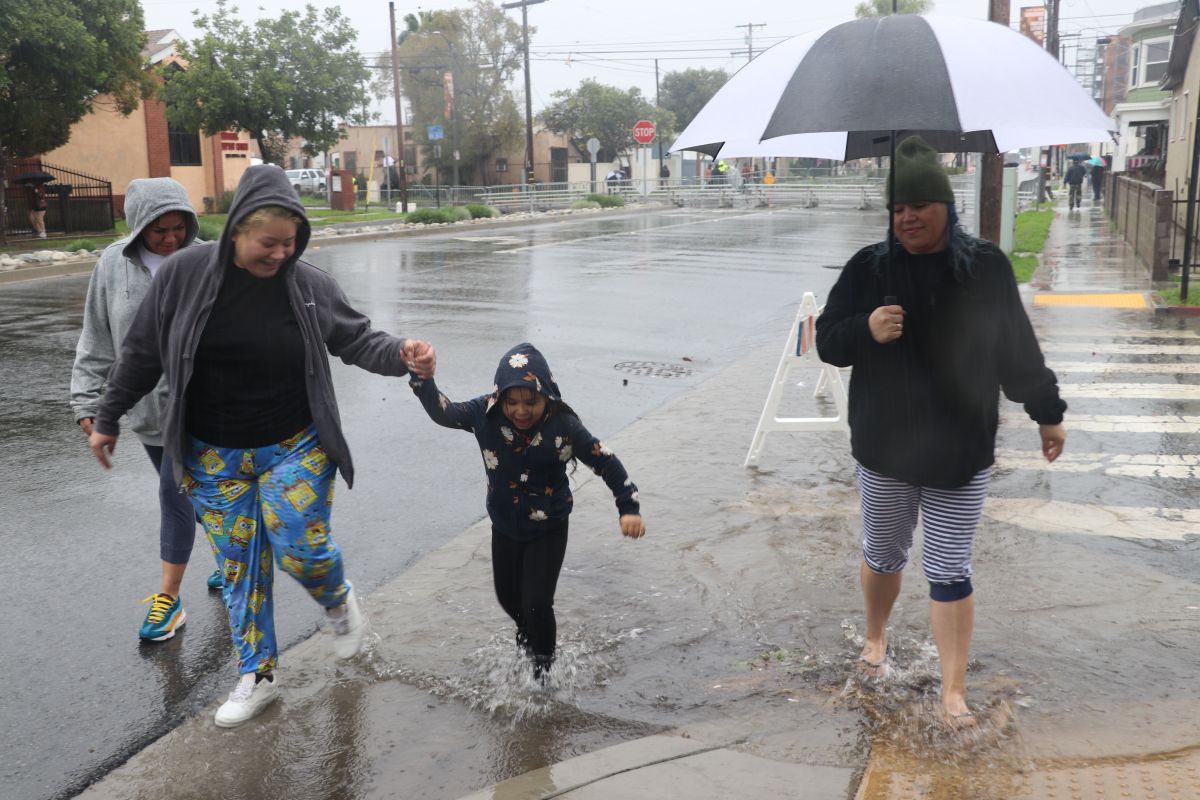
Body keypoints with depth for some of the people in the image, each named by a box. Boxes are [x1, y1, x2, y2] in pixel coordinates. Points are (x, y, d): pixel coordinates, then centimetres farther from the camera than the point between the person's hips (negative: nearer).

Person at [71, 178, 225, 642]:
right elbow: (96, 342, 4)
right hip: (144, 406, 4)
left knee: (175, 492, -6)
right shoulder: (113, 265, -2)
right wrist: (87, 403, 0)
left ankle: (169, 599, 5)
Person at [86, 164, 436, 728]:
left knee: (301, 550, -8)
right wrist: (108, 419, 9)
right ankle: (257, 676, 26)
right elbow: (142, 352, 1)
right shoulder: (185, 273, -10)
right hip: (213, 457, 1)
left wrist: (400, 356, -21)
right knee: (239, 567, 9)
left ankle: (339, 602, 28)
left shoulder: (309, 284, -9)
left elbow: (356, 338, 0)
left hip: (295, 449, -1)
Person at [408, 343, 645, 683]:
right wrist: (422, 379, -44)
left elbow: (606, 462, -16)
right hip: (505, 527, 4)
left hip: (548, 530, -3)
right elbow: (443, 412, -27)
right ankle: (527, 630, 56)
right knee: (507, 596, 21)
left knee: (537, 603, -7)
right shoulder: (486, 413, -20)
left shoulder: (564, 426, -25)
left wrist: (629, 507, -19)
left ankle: (543, 661, 25)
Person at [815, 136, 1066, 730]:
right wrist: (866, 330, -22)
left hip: (960, 453, -1)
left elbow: (1017, 349, 4)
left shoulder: (986, 267, -4)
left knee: (949, 572, 4)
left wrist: (1048, 412, 9)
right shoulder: (867, 267, -4)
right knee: (883, 555, 17)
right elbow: (826, 341, -1)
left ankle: (954, 692, 12)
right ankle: (875, 639, 43)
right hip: (882, 449, 1)